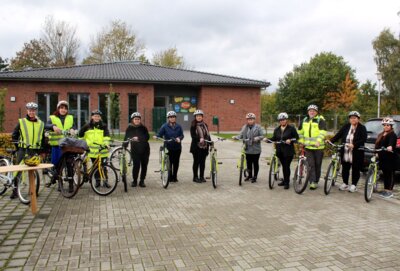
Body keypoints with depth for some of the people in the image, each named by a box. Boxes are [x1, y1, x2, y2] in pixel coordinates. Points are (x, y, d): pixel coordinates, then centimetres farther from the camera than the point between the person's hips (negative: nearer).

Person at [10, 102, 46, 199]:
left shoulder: (41, 124, 9)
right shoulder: (21, 122, 2)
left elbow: (43, 139, 16)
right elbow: (14, 136, 8)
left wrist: (42, 150, 11)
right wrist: (18, 146, 1)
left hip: (35, 151, 2)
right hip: (23, 150, -1)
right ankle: (15, 190, 5)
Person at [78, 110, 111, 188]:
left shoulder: (103, 126, 2)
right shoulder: (87, 126, 7)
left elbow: (106, 136, -9)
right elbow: (80, 135, 18)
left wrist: (106, 143, -24)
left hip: (102, 150, -2)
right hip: (92, 149, 2)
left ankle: (105, 181, 8)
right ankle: (97, 181, 17)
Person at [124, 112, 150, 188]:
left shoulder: (143, 128, 3)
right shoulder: (129, 128, 2)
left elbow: (147, 137, -8)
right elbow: (126, 139, 2)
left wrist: (138, 138, -21)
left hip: (145, 149, 2)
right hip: (135, 150, -1)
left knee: (144, 165, 4)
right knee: (136, 165, -9)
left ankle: (142, 181, 18)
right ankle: (134, 181, 10)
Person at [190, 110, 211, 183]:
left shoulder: (205, 125, 12)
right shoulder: (193, 126, -4)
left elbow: (208, 135, 15)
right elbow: (193, 135, -14)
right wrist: (199, 139, -30)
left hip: (204, 147, 5)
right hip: (196, 146, -4)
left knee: (203, 162, 8)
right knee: (196, 162, 2)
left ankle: (202, 177, 18)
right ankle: (195, 177, 13)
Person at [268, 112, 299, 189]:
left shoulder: (291, 128, -2)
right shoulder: (276, 129, 11)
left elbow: (296, 137, -3)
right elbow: (274, 138, 9)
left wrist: (290, 140, -20)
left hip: (288, 151, -4)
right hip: (280, 151, 5)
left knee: (287, 166, -4)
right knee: (283, 166, 13)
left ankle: (287, 182, 5)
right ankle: (285, 180, 25)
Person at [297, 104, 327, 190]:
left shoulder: (321, 120, -7)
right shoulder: (304, 120, 10)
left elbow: (323, 132, -20)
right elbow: (300, 131, 24)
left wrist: (318, 141, -33)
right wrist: (301, 140, 17)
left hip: (318, 147, -3)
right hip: (308, 147, 3)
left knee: (317, 165, 8)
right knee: (311, 165, -2)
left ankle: (316, 181, 20)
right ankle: (312, 182, -1)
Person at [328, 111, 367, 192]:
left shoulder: (362, 128, -2)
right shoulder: (346, 127, 9)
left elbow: (363, 139, -13)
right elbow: (338, 135, 2)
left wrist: (354, 145, -26)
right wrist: (331, 141, -13)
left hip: (356, 153, -3)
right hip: (345, 152, 3)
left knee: (355, 169, 5)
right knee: (345, 169, 10)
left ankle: (353, 185, 18)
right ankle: (345, 184, 25)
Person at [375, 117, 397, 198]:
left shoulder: (392, 135, -8)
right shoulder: (380, 135, 16)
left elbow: (391, 142, -30)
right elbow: (377, 145, 14)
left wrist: (390, 147, -50)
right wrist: (376, 153, 1)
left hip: (390, 158, -7)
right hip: (382, 157, 7)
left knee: (390, 174, 0)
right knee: (384, 174, 13)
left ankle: (390, 191, 5)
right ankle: (386, 189, 22)